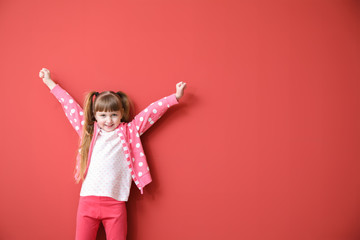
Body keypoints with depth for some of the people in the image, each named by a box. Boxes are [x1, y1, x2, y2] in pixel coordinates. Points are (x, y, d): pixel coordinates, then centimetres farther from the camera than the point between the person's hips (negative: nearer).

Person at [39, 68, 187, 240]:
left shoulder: (129, 131, 8)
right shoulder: (89, 130, 11)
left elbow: (152, 111, 7)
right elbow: (70, 104, 17)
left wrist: (175, 97, 6)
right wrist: (49, 82, 26)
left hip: (115, 204, -1)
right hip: (88, 200, 1)